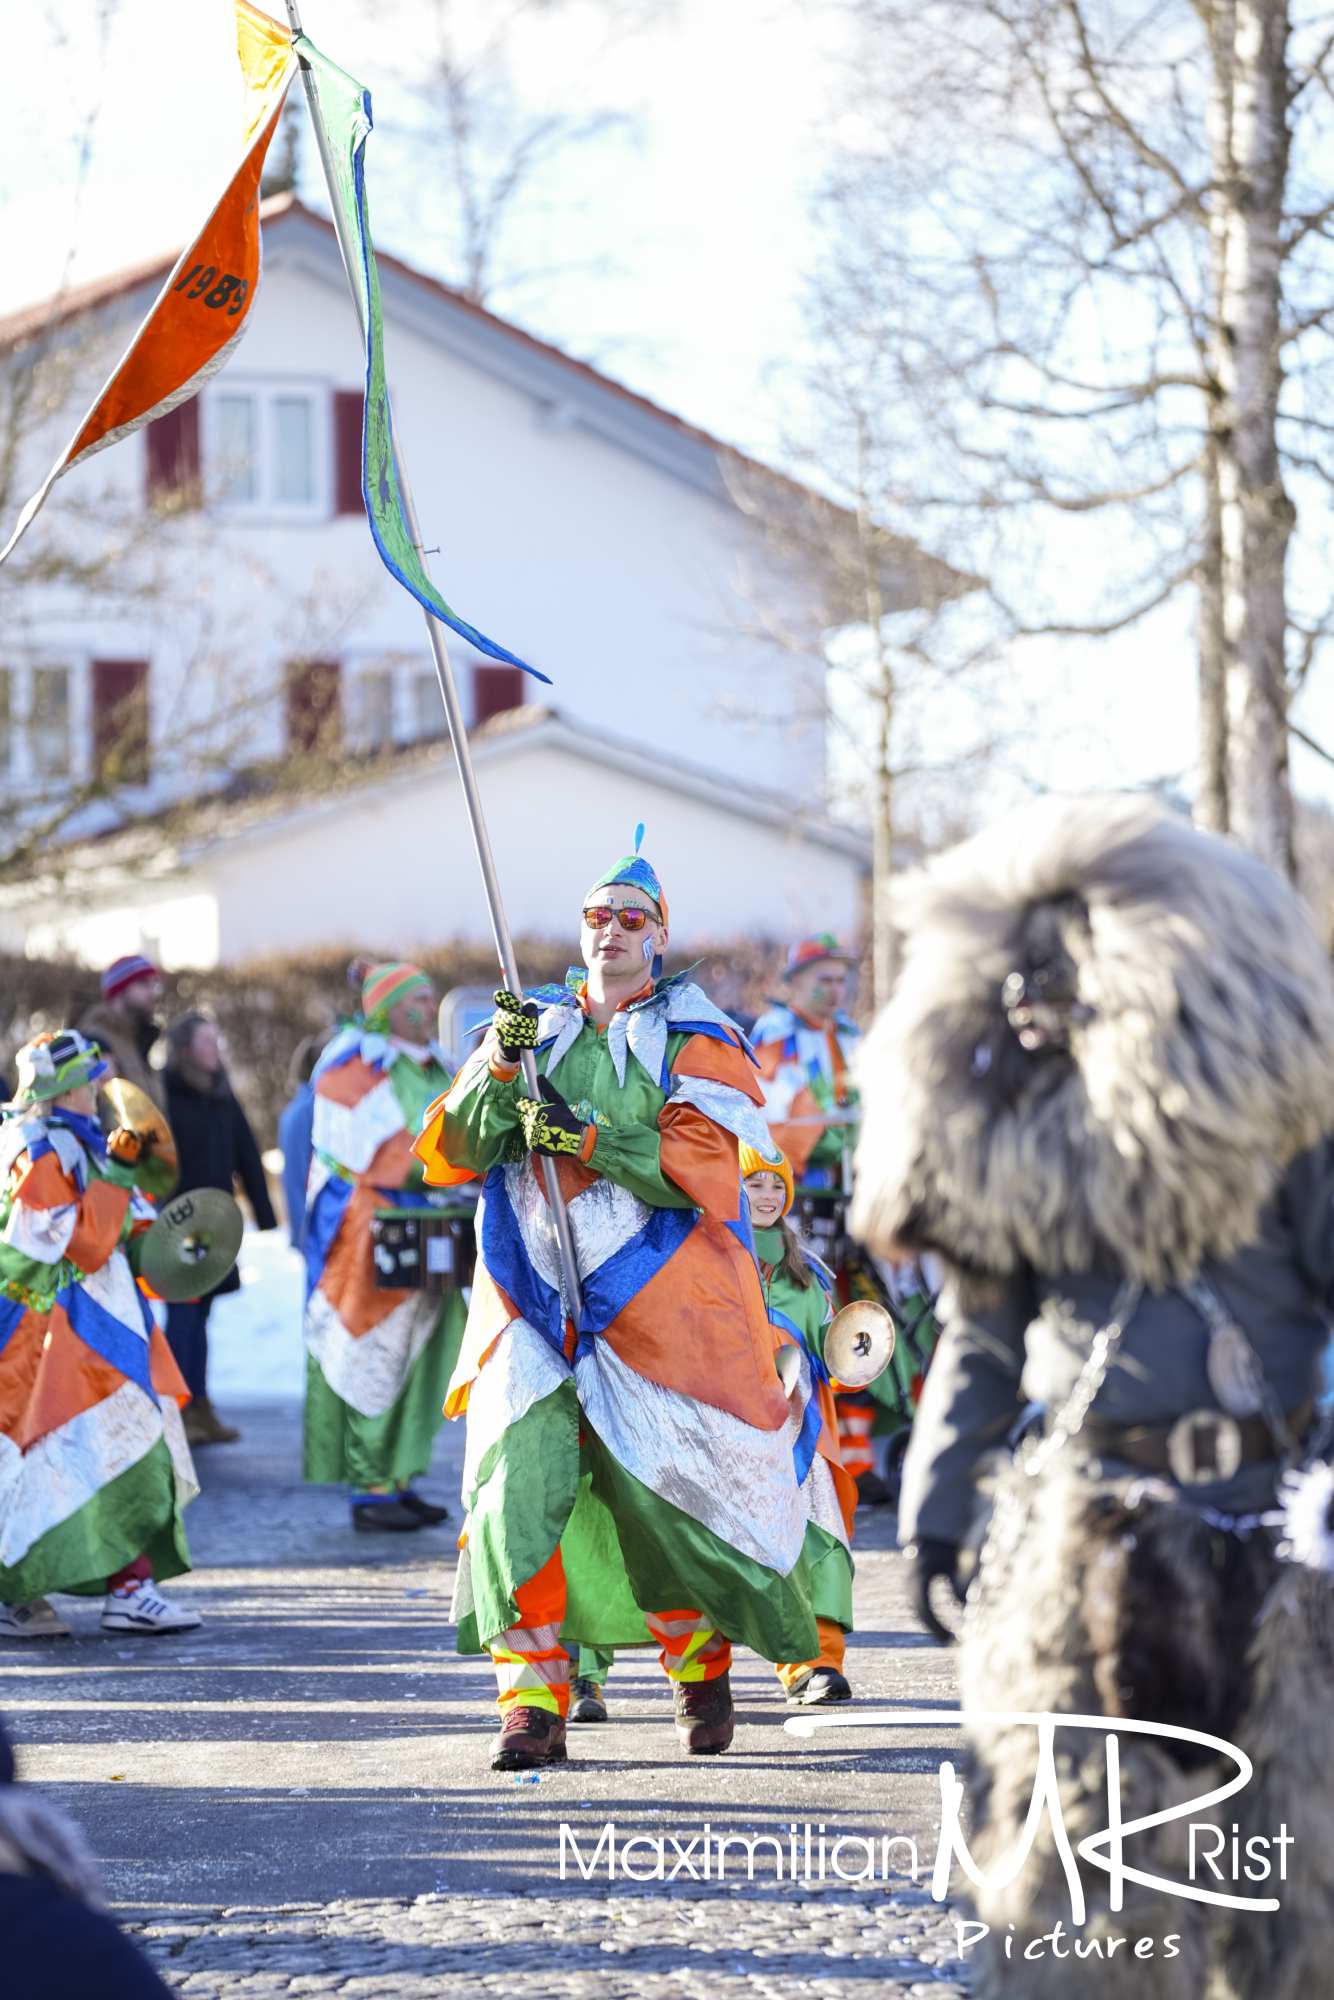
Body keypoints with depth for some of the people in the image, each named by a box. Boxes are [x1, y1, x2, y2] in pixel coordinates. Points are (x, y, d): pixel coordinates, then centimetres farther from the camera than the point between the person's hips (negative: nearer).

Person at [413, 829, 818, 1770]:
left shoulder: (697, 1039, 5)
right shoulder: (535, 1025, 15)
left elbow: (700, 1167, -10)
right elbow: (449, 1156, 6)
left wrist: (587, 1138, -19)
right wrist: (500, 1069, -11)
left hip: (655, 1301, -2)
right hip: (534, 1298, 2)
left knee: (664, 1490, -1)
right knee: (521, 1478, -15)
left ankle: (702, 1663, 26)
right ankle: (535, 1702, -13)